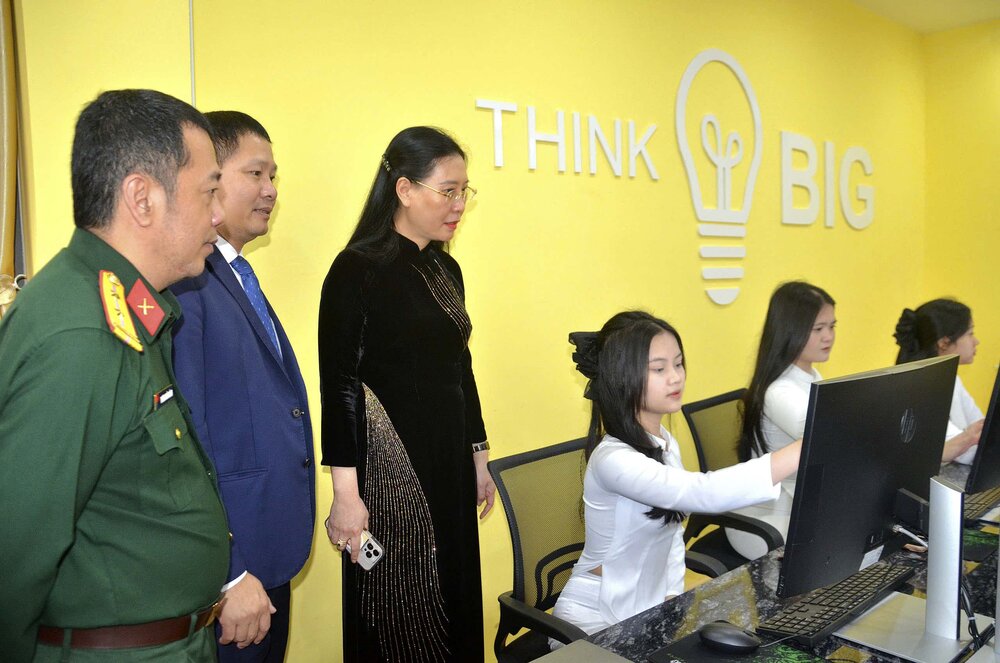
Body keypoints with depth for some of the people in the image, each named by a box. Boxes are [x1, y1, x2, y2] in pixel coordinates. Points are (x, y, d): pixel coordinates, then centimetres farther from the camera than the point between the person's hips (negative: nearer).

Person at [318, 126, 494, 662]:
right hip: (390, 469, -7)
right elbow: (340, 384, -15)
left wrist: (478, 456, 16)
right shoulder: (357, 270, -12)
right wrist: (345, 493, -16)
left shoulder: (446, 269, 10)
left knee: (455, 605, 16)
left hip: (449, 463, 7)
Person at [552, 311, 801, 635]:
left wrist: (674, 597, -1)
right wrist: (809, 449, -44)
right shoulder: (613, 459, -26)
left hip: (647, 609, 8)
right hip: (594, 622, -7)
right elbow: (704, 493, -39)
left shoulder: (665, 443, 3)